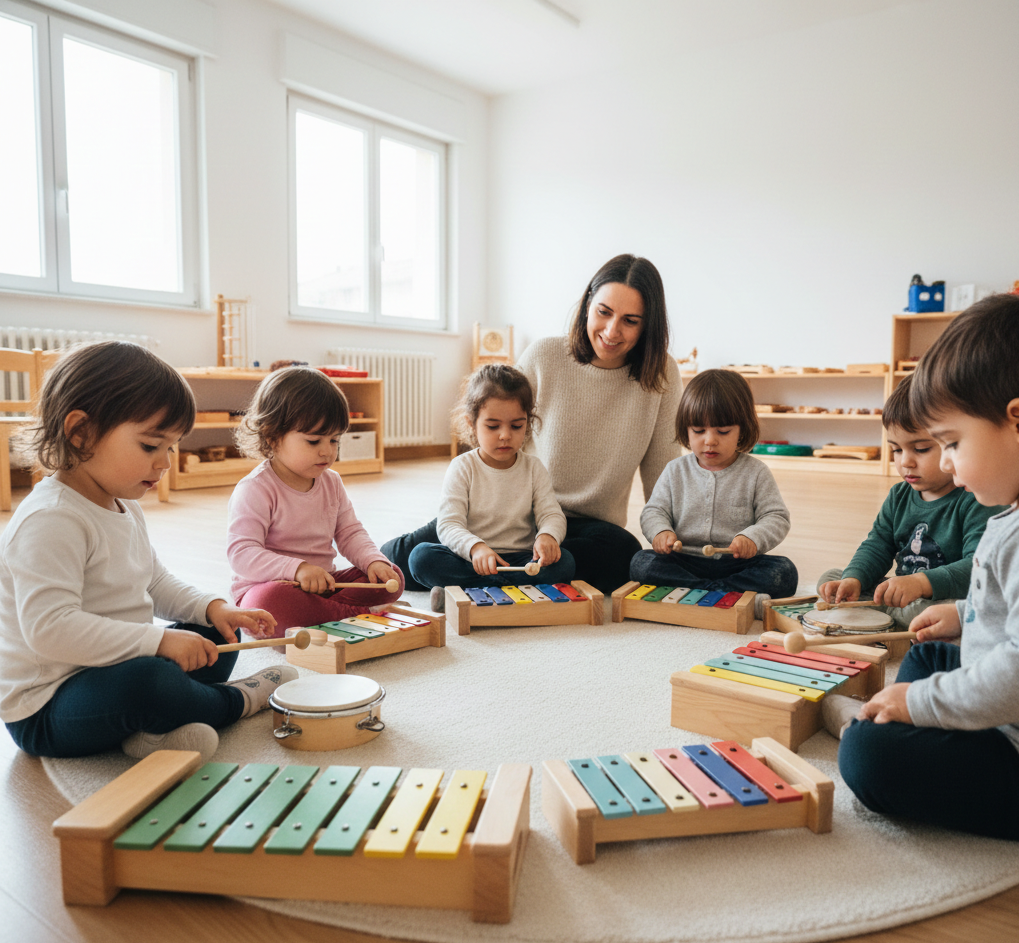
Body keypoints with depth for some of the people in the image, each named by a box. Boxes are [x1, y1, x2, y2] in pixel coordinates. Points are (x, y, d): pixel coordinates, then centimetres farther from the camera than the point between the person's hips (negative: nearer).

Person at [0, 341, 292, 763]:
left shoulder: (124, 508, 10)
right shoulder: (49, 521, -24)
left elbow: (155, 583, 20)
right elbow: (50, 628, -33)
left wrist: (212, 608, 2)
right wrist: (159, 641, -33)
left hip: (112, 669, 10)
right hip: (46, 710, -10)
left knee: (215, 637, 11)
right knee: (148, 680, -37)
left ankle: (160, 726, -14)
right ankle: (234, 701, -4)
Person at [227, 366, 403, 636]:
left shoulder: (331, 483, 9)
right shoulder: (254, 490, -14)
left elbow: (350, 533, 12)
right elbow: (241, 552, -22)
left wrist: (374, 561, -10)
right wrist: (296, 569, -36)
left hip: (324, 583, 7)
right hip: (271, 585, -6)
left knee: (391, 579, -8)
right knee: (269, 602, -41)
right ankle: (357, 615, -27)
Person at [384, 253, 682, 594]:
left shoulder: (661, 376, -6)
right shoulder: (543, 356, -9)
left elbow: (662, 475, 1)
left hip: (590, 525, 2)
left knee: (624, 554, -38)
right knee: (401, 555, -20)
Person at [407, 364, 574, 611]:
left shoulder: (533, 468, 5)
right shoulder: (462, 468, -3)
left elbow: (552, 514, -2)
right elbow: (449, 524, -12)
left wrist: (548, 536, -28)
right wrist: (475, 547, -35)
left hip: (520, 559, 2)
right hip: (469, 558, -2)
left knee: (563, 562, -28)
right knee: (422, 556, -27)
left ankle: (459, 593, -29)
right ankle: (513, 587, -31)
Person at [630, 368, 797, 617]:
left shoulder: (756, 473, 4)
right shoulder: (675, 472, 9)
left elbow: (776, 517, 1)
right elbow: (654, 511, 9)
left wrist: (753, 538, -21)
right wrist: (660, 531, -16)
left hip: (737, 563, -1)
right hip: (684, 562, 1)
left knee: (784, 572, -27)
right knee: (641, 563, -27)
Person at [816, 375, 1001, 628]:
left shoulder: (979, 503, -14)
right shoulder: (899, 496, 9)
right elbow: (877, 546, 8)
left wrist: (922, 583, -41)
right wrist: (854, 579, -14)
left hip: (949, 600, -7)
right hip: (900, 597, 7)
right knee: (829, 577, 0)